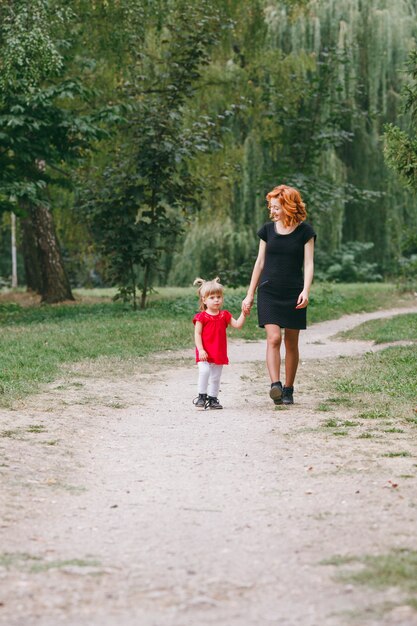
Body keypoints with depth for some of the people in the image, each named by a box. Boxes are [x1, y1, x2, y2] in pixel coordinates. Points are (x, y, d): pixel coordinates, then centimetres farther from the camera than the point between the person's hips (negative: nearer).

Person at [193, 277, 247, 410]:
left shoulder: (224, 315, 8)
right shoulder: (201, 317, -6)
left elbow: (237, 324, 5)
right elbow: (197, 334, -8)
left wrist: (243, 313, -8)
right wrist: (200, 350, -17)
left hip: (219, 353, 5)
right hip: (205, 353, -5)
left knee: (215, 377, 9)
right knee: (204, 371, -22)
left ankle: (212, 399, 20)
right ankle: (201, 396, -9)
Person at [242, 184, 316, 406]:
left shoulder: (305, 231, 0)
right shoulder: (268, 230, 7)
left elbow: (308, 263, -4)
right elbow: (260, 262, 12)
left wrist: (305, 291, -18)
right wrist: (250, 294, 11)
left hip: (293, 294, -1)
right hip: (269, 292, 1)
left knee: (291, 343, 4)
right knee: (273, 338, -15)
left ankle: (288, 389, 13)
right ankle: (275, 385, -24)